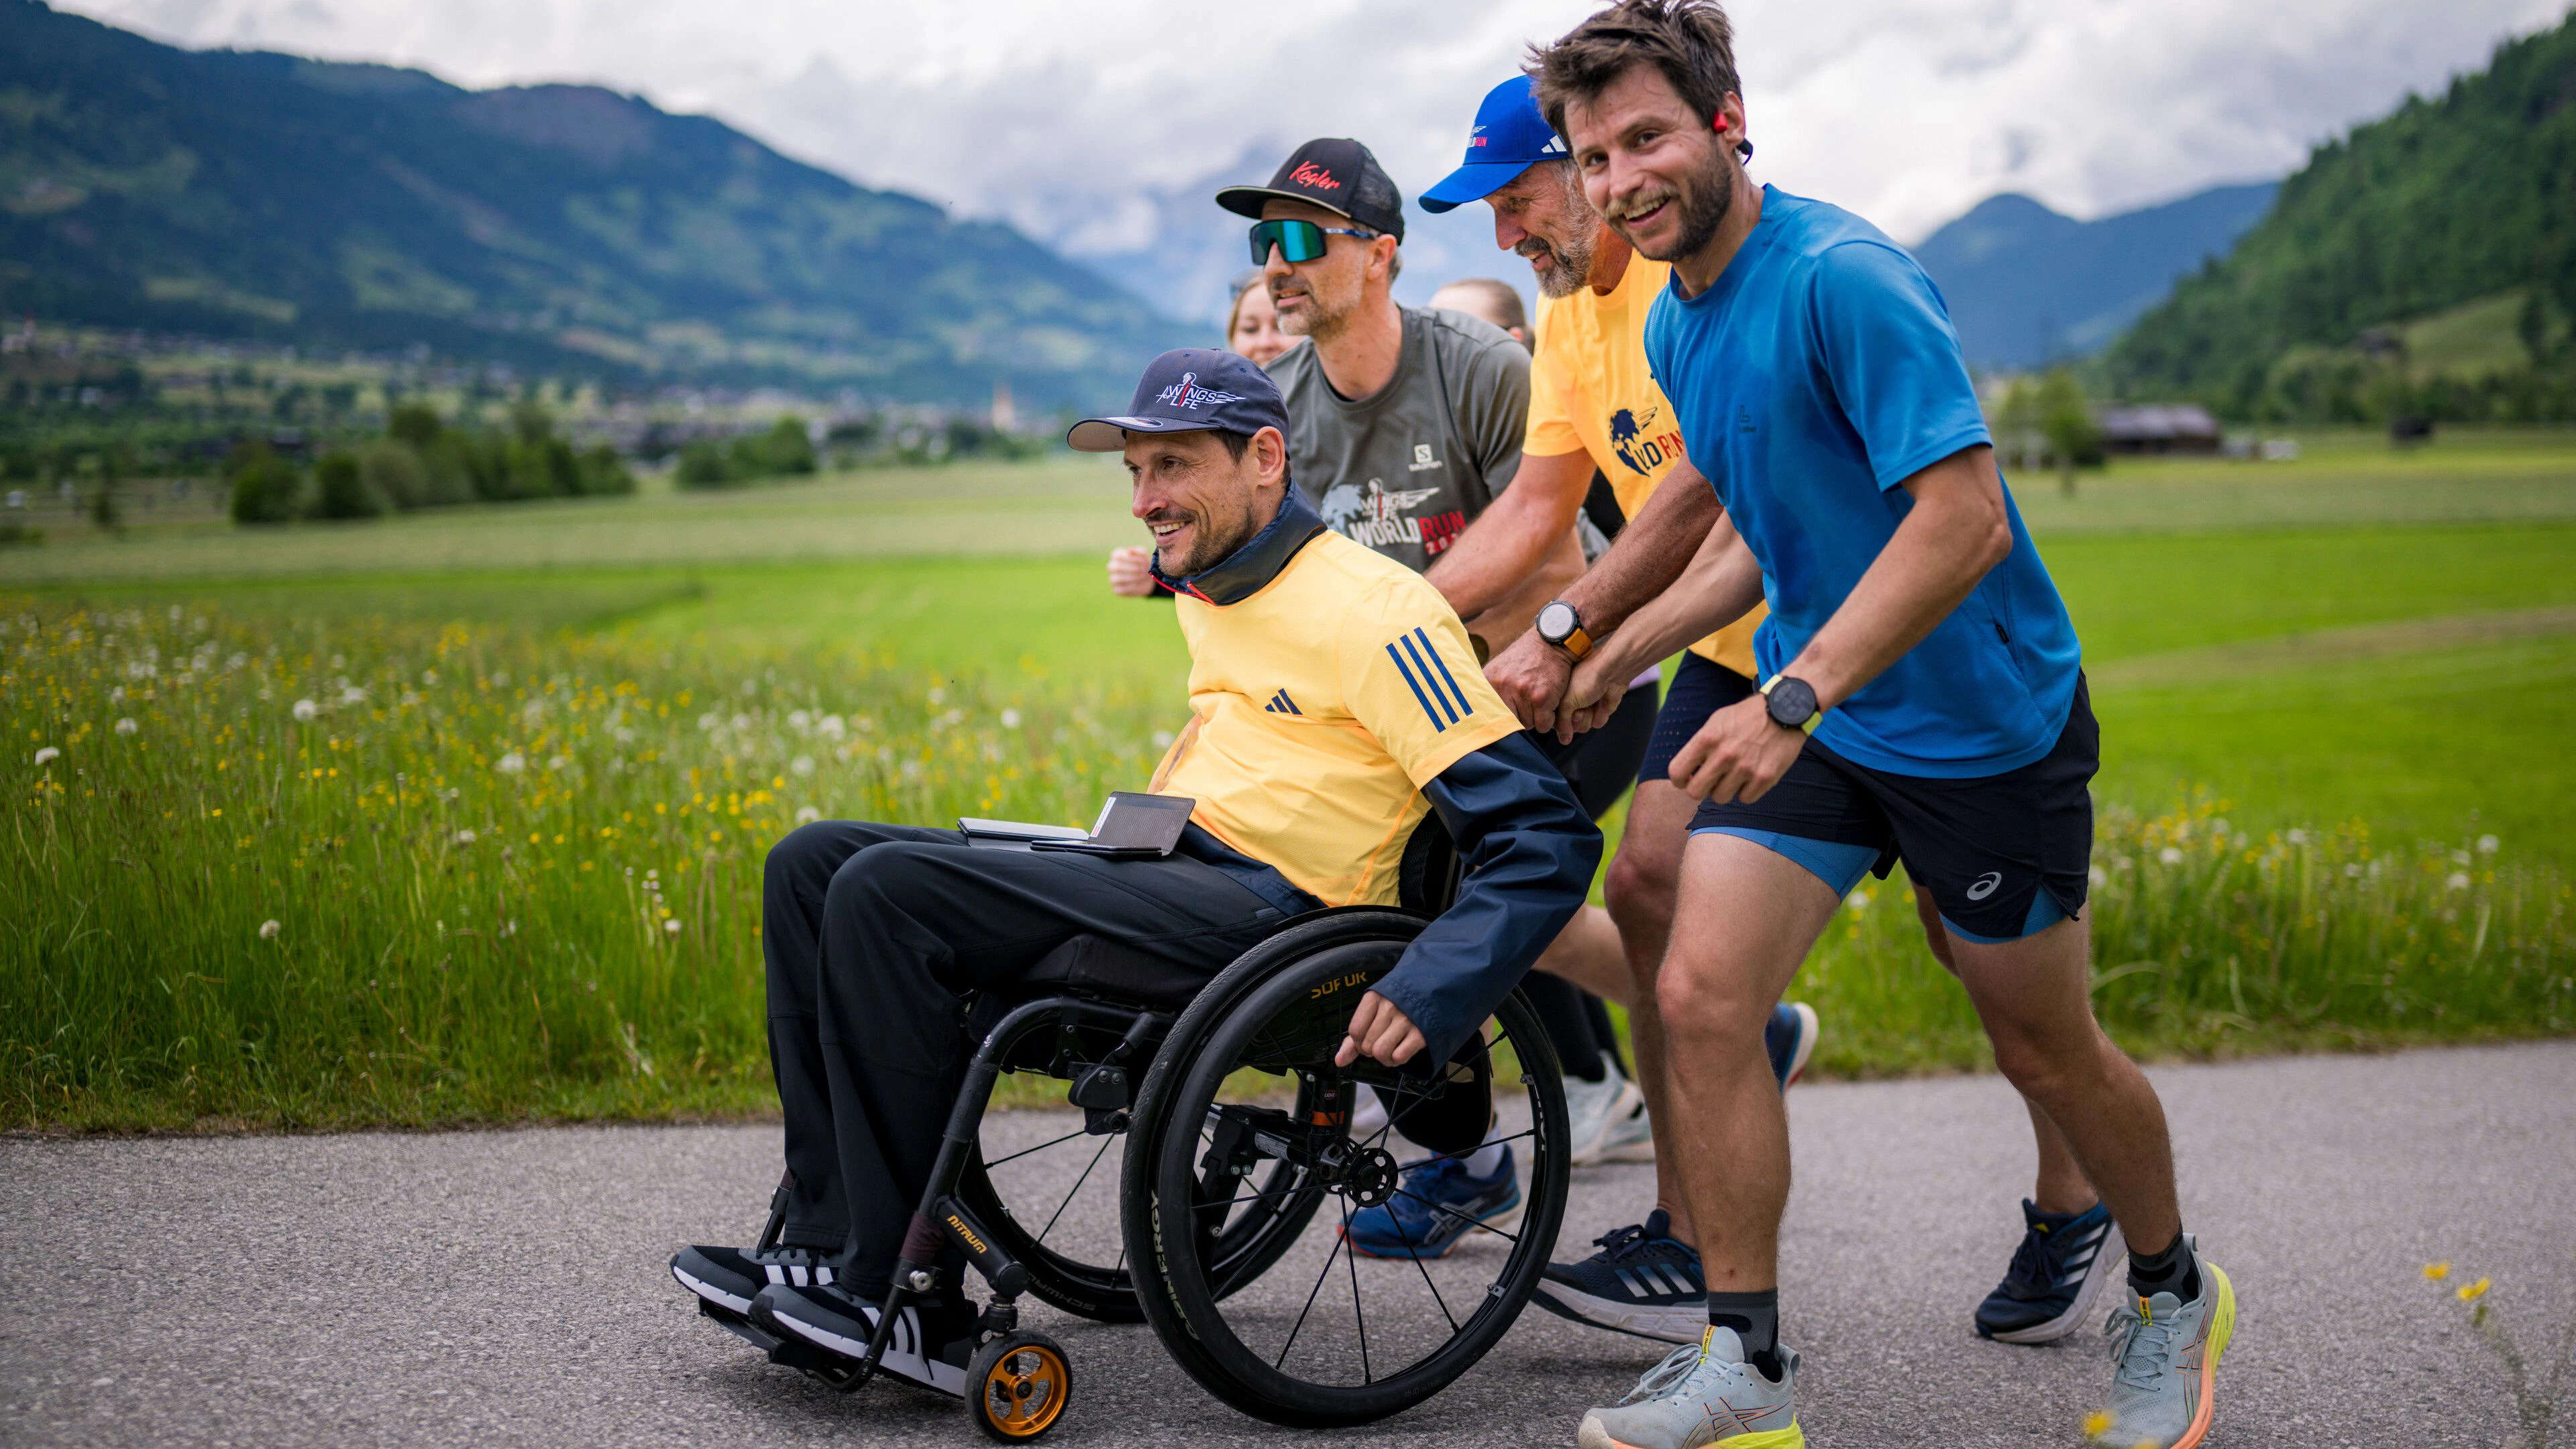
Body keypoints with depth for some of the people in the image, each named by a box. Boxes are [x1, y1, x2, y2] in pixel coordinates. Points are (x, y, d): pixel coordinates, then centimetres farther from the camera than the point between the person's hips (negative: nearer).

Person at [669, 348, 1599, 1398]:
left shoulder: (1373, 612, -11)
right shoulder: (1210, 592, 17)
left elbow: (1546, 836, -16)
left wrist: (1427, 995, -27)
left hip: (1260, 908, -9)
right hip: (1156, 873, 10)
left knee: (885, 894, -24)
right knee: (813, 865, 1)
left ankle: (905, 1300, -18)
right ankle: (828, 1243, -4)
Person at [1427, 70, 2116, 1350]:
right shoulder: (1569, 316, 7)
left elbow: (1709, 479, -28)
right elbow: (1538, 502, 6)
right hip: (1735, 643, 8)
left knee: (1970, 929, 1)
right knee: (1650, 883, -7)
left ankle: (2075, 1207, 24)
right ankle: (1689, 1242, 1)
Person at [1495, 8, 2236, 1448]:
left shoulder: (1844, 278, -23)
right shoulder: (1675, 322, 4)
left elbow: (1965, 520, -29)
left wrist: (1792, 700, -33)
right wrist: (1577, 634, 14)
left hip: (1982, 721, -6)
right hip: (1802, 715, 7)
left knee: (2048, 1051, 9)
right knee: (1700, 995, -9)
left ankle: (2174, 1292, 38)